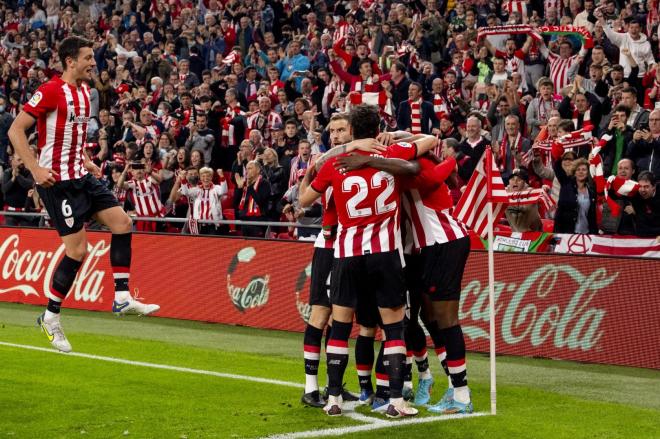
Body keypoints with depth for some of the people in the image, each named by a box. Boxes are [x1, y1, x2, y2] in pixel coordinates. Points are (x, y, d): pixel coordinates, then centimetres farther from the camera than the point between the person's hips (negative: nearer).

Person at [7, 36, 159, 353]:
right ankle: (50, 318, 7)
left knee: (122, 222, 0)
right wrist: (35, 169, -23)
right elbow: (15, 130, -16)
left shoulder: (84, 92, 11)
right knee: (77, 249, -8)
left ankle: (122, 297, 5)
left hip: (80, 176, 9)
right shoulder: (51, 91, -15)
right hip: (57, 181, -9)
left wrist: (85, 162, 16)